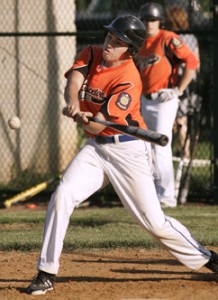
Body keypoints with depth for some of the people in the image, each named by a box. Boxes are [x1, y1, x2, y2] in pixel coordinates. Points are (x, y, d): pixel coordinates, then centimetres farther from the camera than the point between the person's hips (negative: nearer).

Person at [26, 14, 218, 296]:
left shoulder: (128, 81, -19)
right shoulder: (91, 54, 1)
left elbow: (96, 126, -22)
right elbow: (73, 83, -16)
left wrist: (83, 118, -44)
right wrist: (73, 103, -37)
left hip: (128, 151, -5)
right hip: (95, 148, 5)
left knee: (153, 221, -5)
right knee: (61, 197, -14)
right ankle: (46, 274, -9)